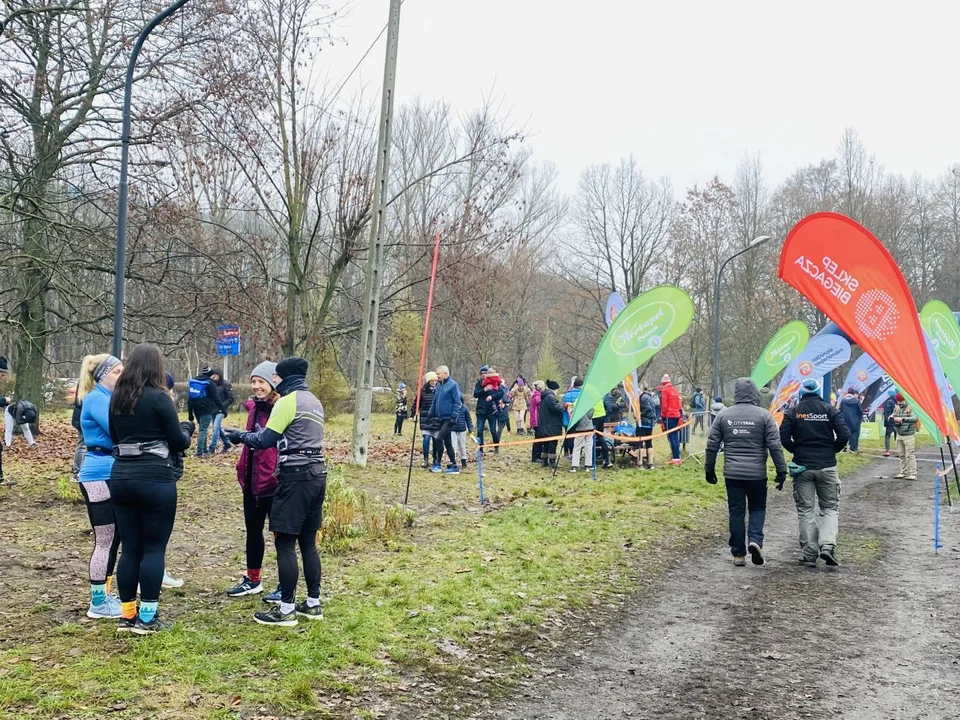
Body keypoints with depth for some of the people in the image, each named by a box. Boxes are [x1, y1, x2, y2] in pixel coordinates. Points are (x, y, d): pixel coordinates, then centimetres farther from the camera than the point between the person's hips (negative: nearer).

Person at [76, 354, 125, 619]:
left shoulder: (108, 397, 17)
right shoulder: (96, 399, -13)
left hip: (111, 473, 10)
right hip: (99, 474, -10)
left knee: (114, 538, 14)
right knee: (105, 540, -5)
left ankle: (104, 594, 23)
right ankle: (98, 603, 4)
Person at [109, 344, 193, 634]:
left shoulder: (116, 398, 8)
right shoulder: (159, 398, -11)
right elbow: (179, 443, -5)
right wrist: (187, 429, 15)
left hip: (121, 477, 6)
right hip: (155, 479, -6)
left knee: (130, 548, 11)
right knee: (154, 548, 2)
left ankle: (127, 615, 16)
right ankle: (146, 618, 4)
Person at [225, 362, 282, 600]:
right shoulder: (254, 408, 11)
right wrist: (243, 469, 17)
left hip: (274, 481, -8)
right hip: (252, 480, 8)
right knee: (252, 531, 17)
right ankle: (252, 580, 31)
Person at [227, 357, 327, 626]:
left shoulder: (288, 401, -9)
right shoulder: (313, 401, 17)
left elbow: (265, 440, -9)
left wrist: (240, 436, 8)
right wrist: (257, 433, 21)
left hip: (295, 476, -9)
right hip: (316, 473, 9)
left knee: (285, 543, -4)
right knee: (308, 541, 14)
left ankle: (286, 609, -1)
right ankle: (313, 603, 19)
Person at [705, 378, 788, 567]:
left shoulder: (723, 415, 3)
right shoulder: (763, 415, -4)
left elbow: (712, 445, 5)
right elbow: (775, 446, -5)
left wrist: (709, 469, 15)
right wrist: (781, 471, 1)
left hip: (732, 474, 2)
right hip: (757, 474, -1)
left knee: (736, 512, 8)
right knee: (757, 508, 14)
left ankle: (738, 554, 10)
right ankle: (755, 540, -8)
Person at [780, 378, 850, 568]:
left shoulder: (793, 412, -1)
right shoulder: (830, 410, -1)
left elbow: (784, 437, -9)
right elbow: (844, 435, -8)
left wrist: (797, 451, 8)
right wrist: (832, 451, 8)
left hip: (802, 467, 0)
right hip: (827, 466, 0)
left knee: (805, 510, 7)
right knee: (830, 508, 10)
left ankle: (810, 554, 5)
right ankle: (827, 545, -10)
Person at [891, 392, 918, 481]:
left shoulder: (911, 408, -11)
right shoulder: (897, 408, 11)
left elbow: (915, 418, -24)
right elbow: (892, 417, 18)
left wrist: (903, 419, -34)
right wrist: (894, 418, -7)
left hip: (909, 435, -7)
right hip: (899, 435, 7)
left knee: (910, 455, -7)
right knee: (902, 455, 12)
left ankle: (912, 474, -4)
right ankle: (903, 472, 20)